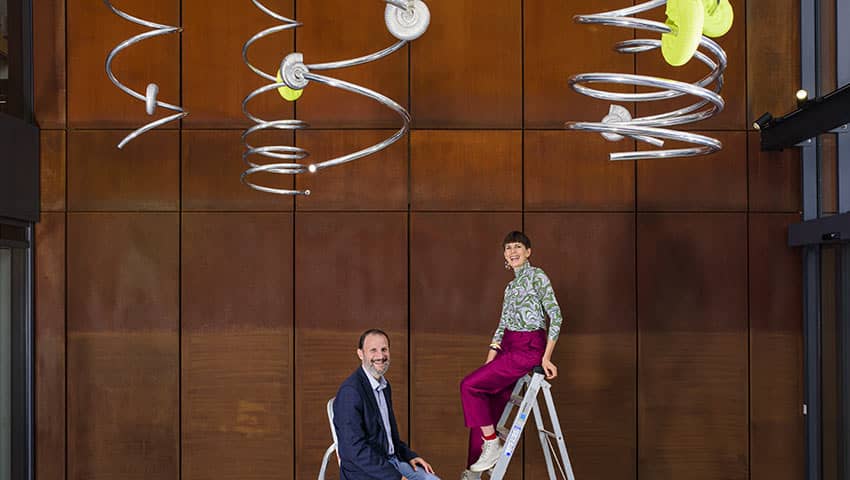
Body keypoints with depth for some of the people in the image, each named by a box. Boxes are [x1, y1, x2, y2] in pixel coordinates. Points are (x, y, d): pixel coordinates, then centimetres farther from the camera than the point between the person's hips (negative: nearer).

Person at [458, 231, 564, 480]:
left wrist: (546, 357, -14)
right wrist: (489, 364, 11)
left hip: (529, 349, -8)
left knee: (469, 386, -16)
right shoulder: (511, 286, 19)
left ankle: (492, 444, -6)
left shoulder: (536, 276, -5)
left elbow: (556, 315, -11)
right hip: (508, 348, 8)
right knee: (487, 409, 2)